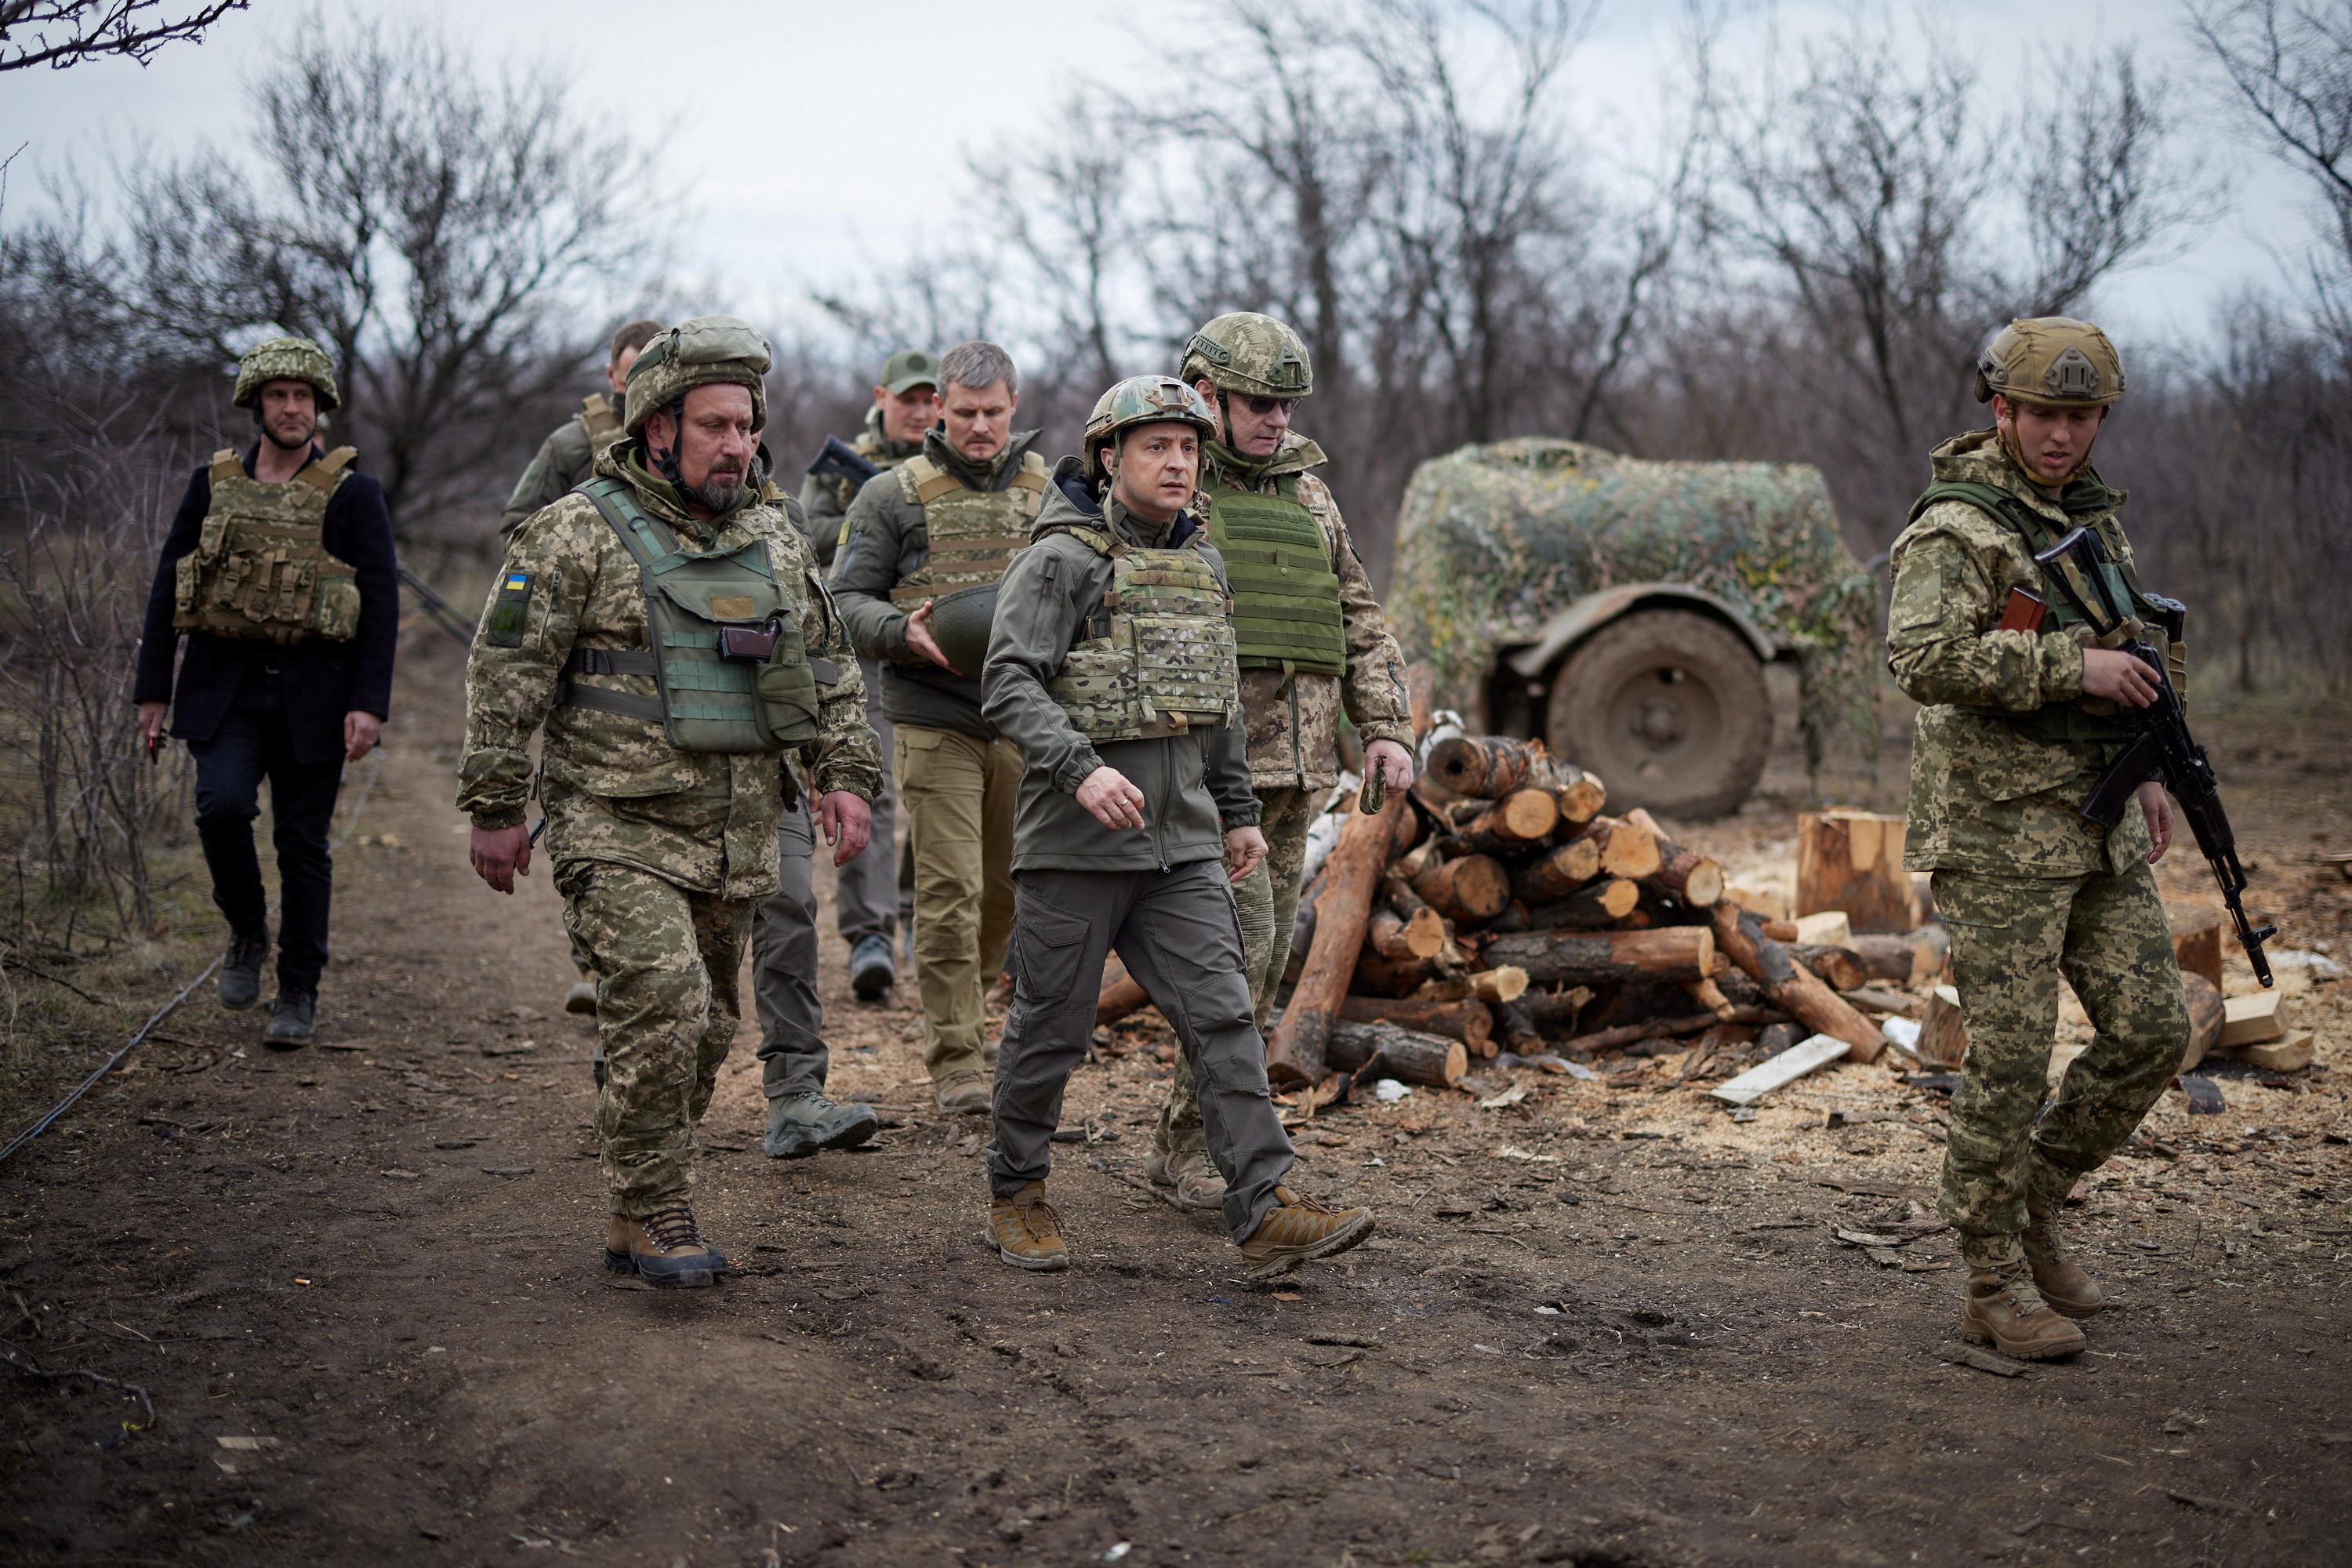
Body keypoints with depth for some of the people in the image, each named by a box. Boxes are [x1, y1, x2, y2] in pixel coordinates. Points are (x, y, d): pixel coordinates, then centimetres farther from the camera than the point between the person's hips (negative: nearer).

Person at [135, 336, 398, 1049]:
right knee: (222, 804, -20)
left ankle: (299, 994, 16)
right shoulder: (212, 484, 7)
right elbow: (167, 589, 10)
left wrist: (370, 703, -12)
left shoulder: (353, 493, 0)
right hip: (225, 686, 1)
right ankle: (246, 931, 8)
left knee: (303, 843, 3)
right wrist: (152, 689, 6)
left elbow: (382, 602, -3)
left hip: (314, 693, -1)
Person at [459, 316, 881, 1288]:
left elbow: (829, 671, 20)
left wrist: (845, 774, 6)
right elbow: (508, 674, -6)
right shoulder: (580, 534, -5)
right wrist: (496, 808, -8)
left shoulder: (775, 544, 14)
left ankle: (632, 1225, 22)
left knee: (703, 1031, 9)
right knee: (660, 1007, -19)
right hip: (620, 831, -6)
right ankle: (656, 1216, -5)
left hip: (738, 842, 6)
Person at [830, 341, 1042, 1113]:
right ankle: (955, 1059, 1)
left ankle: (958, 1004, 38)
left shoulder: (1050, 492, 10)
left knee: (1008, 886, 14)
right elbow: (847, 599, 1)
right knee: (949, 892, -6)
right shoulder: (894, 495, 2)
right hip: (934, 722, -3)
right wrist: (903, 632, -19)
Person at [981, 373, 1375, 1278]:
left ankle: (1267, 1211, -6)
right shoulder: (1061, 561, -7)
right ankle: (1016, 1196, 23)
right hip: (1074, 840, -5)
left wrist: (1239, 812, 23)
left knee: (1222, 1016, -4)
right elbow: (1010, 685, -17)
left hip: (1181, 842, 5)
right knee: (1052, 1025, 5)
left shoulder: (1204, 565, 14)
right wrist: (1080, 768, -31)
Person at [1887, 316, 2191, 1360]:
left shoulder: (2092, 512, 14)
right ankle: (1996, 1287, 8)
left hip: (2098, 825, 8)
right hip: (1997, 832, -8)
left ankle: (2031, 1202, 22)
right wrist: (2071, 664, -27)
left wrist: (2148, 772, 16)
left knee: (2152, 1030, 4)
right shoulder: (1955, 528, -13)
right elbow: (1921, 659, -29)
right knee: (2010, 1060, -4)